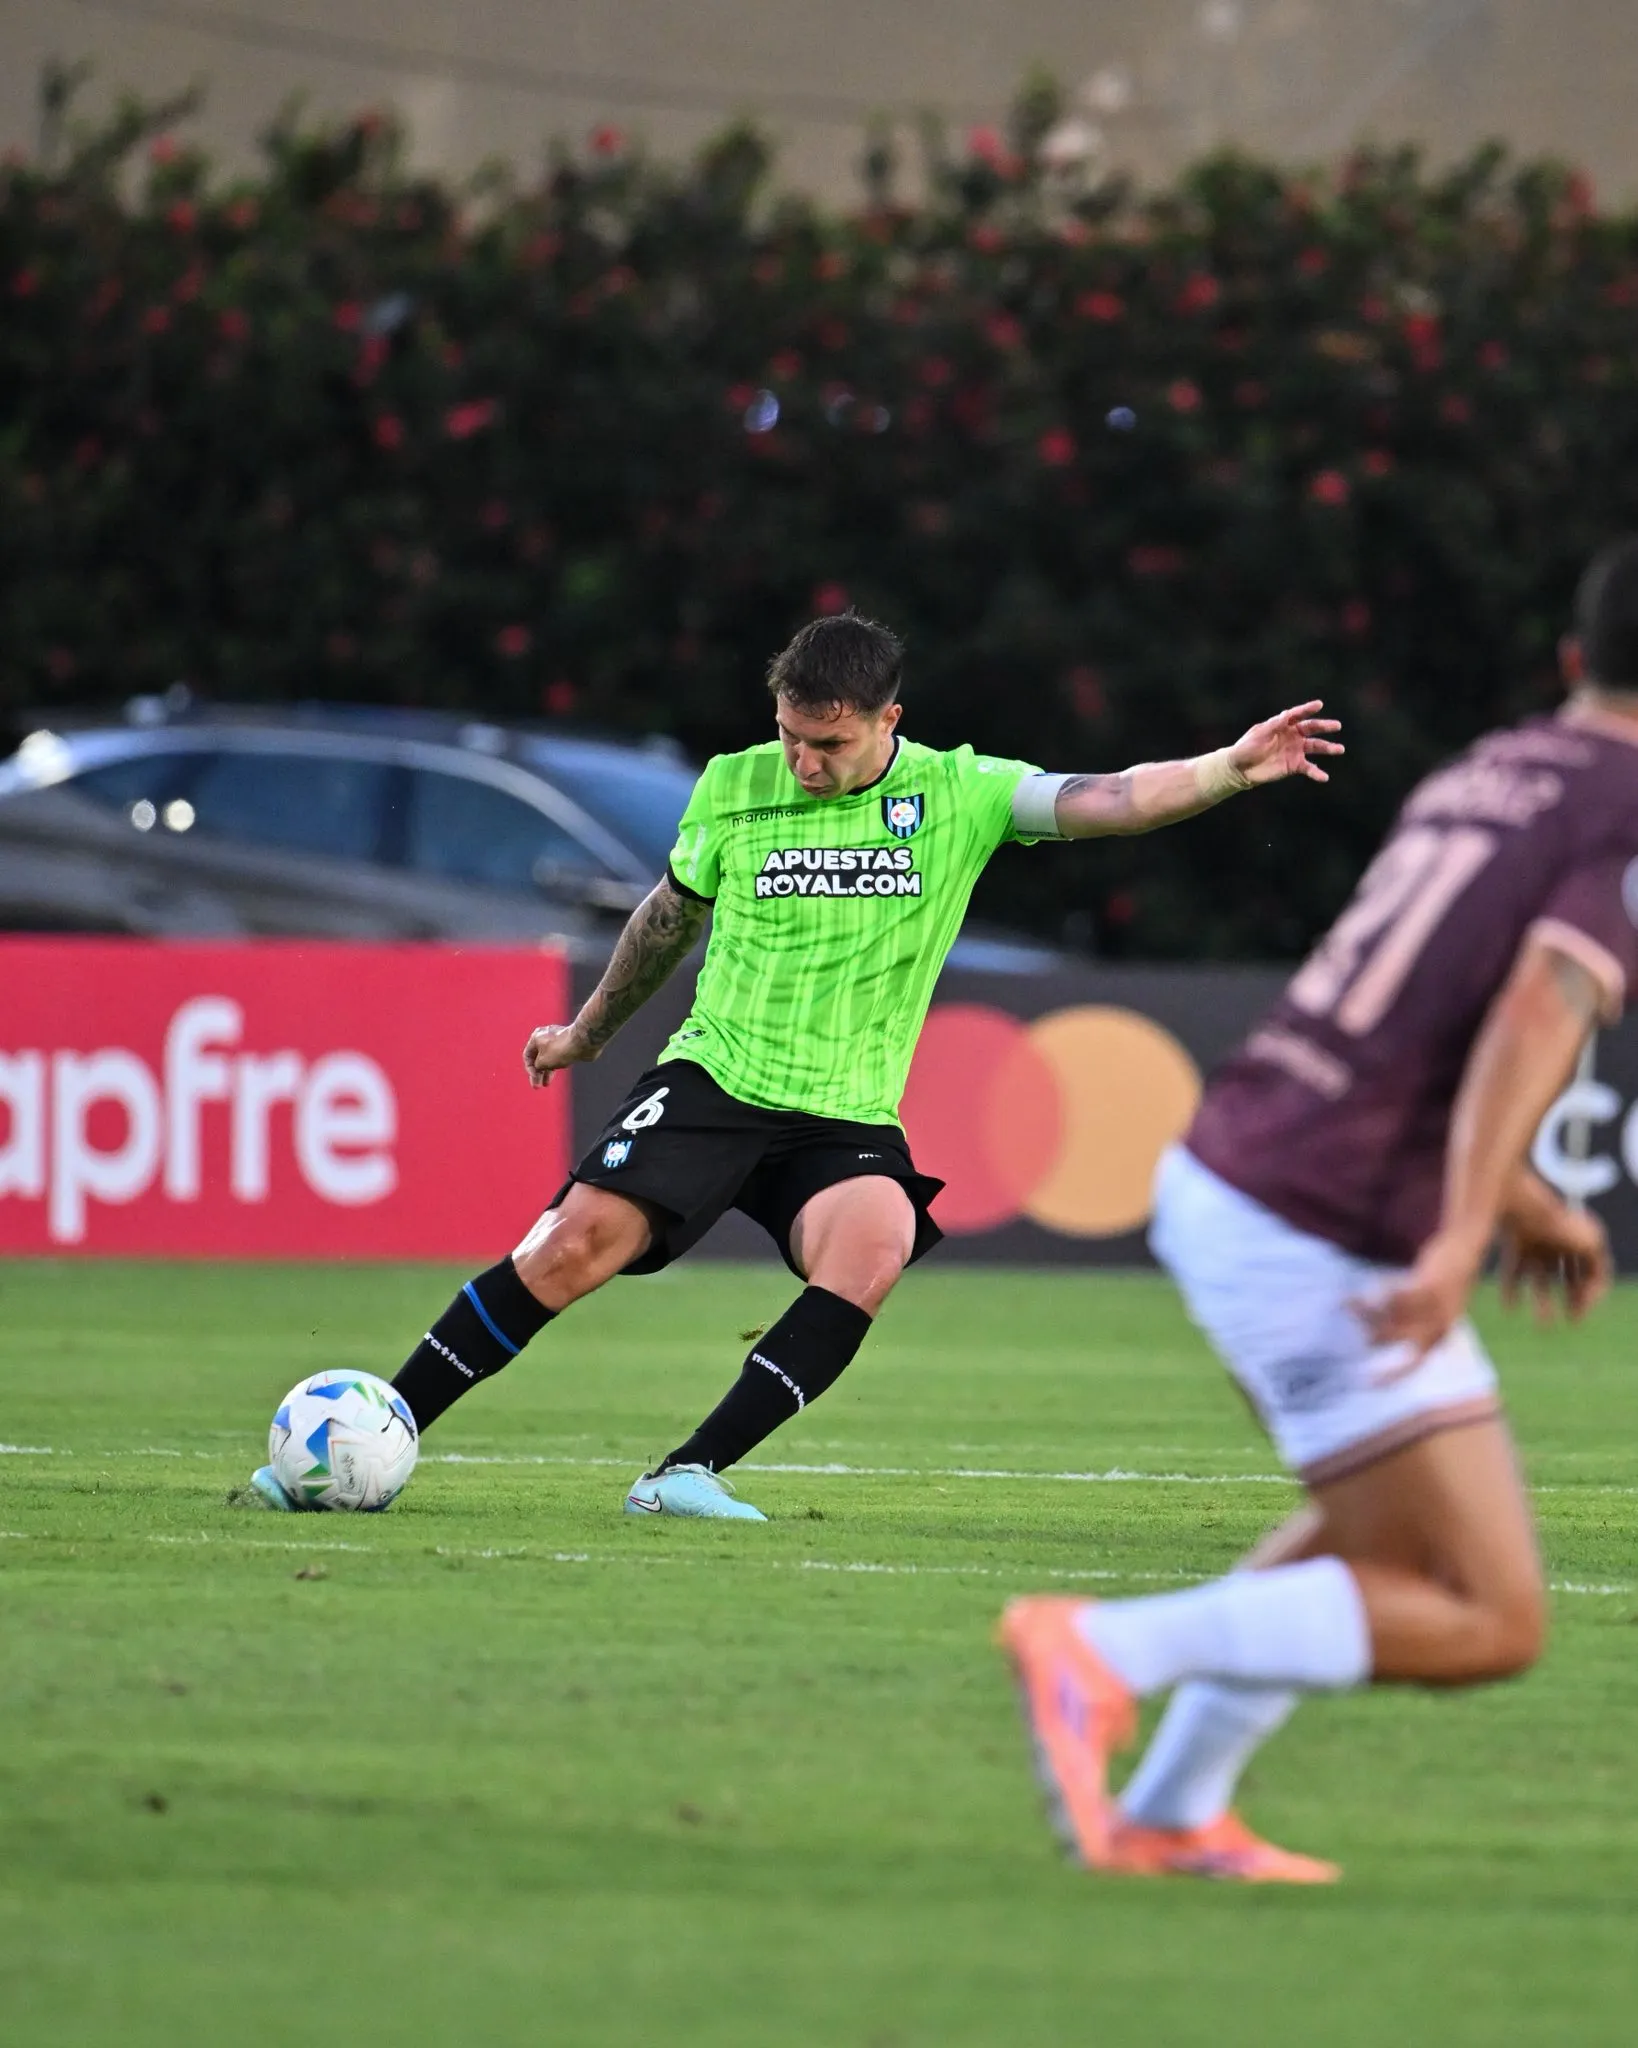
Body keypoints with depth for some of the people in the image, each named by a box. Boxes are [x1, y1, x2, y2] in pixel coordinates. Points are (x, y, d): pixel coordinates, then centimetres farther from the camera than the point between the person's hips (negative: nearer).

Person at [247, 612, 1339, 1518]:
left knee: (874, 1249, -31)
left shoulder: (957, 793, -1)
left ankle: (691, 1472, -29)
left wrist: (1233, 769, -28)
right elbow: (672, 915, 21)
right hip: (714, 1078, 0)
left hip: (848, 1115, 0)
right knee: (575, 1245, -19)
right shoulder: (734, 786, 3)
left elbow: (1106, 800, -11)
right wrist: (588, 1032, 33)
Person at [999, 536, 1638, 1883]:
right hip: (1324, 1251, -9)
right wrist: (1463, 1240, -35)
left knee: (1399, 1538, 28)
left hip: (1221, 1179, 9)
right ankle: (1105, 1654, -11)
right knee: (1491, 1626, -4)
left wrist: (1529, 1203, 35)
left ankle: (1169, 1813, 23)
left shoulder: (1483, 775, 17)